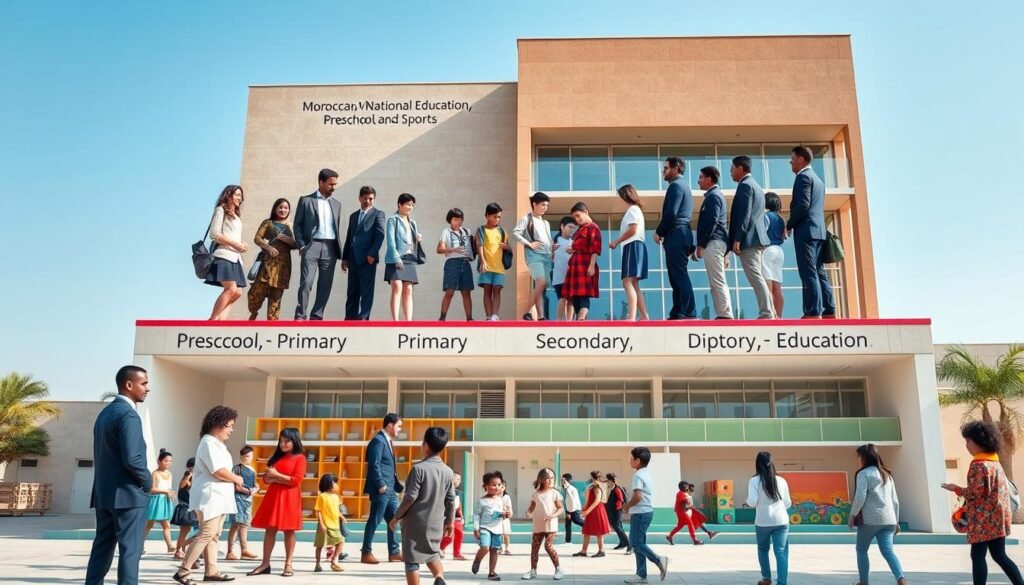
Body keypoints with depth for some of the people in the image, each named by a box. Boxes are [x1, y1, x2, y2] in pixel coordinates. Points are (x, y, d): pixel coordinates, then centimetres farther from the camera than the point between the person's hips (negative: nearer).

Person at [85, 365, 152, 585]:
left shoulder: (104, 413, 14)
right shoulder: (128, 415, -16)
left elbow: (101, 455, 17)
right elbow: (132, 459, -23)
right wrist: (148, 481, -8)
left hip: (104, 492, 9)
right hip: (128, 494, -9)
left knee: (102, 547, 13)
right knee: (130, 549, -4)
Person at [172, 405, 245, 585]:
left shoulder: (217, 443, 17)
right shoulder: (209, 443, -15)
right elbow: (219, 471, -22)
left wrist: (233, 480, 5)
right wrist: (237, 479, -8)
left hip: (218, 497, 10)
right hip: (210, 497, -10)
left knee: (213, 535, 10)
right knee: (206, 534, -10)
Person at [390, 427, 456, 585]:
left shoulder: (419, 468, -14)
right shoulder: (447, 471, 2)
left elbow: (411, 497, -16)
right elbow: (451, 499, 7)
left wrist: (397, 516, -4)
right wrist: (449, 521, 19)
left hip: (415, 522, -5)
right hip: (436, 523, 6)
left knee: (412, 560, 4)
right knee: (432, 553, 24)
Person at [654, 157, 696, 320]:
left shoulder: (676, 185, -8)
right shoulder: (683, 185, 24)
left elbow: (671, 213, -17)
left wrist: (659, 232, -7)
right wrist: (663, 232, 15)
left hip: (676, 235, -10)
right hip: (680, 235, 10)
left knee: (680, 276, -12)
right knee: (676, 277, 8)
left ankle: (689, 313, -13)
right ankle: (677, 313, 9)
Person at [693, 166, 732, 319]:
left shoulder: (713, 196, -9)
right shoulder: (714, 195, 21)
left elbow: (711, 221, -17)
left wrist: (700, 244, -16)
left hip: (713, 243, -10)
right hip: (715, 242, 10)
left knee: (718, 282, -10)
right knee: (718, 282, 9)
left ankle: (724, 314, -11)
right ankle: (724, 314, 9)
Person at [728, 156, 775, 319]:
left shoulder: (745, 185, -8)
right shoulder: (755, 185, 23)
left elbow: (744, 214, -17)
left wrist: (737, 239, -20)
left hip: (748, 239, -10)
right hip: (755, 238, 10)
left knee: (755, 277, -11)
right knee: (757, 277, 10)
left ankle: (766, 314, -13)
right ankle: (769, 313, 9)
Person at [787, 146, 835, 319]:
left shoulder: (803, 176, -5)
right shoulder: (818, 179, 23)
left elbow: (803, 204, -16)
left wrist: (789, 225, -8)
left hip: (806, 231, -9)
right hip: (818, 230, 9)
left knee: (809, 273, -12)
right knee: (819, 272, 8)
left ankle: (814, 312, -16)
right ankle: (828, 311, 6)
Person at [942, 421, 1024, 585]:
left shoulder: (979, 465, -15)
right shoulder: (995, 462, 13)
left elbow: (976, 493, -19)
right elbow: (1005, 488, 17)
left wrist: (956, 489, -4)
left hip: (985, 519, -9)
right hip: (998, 517, 9)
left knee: (978, 556, -4)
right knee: (1000, 555, 14)